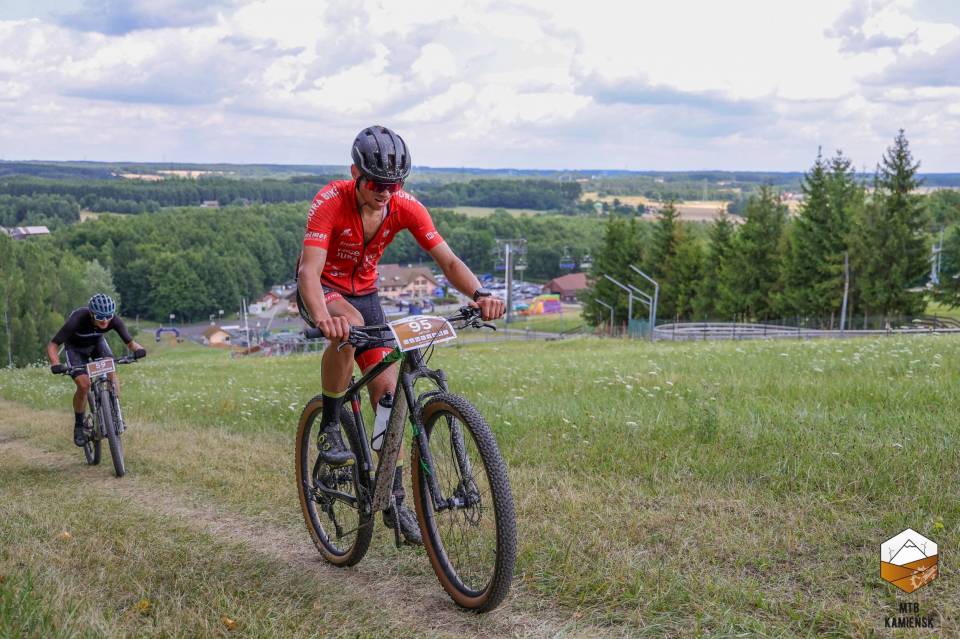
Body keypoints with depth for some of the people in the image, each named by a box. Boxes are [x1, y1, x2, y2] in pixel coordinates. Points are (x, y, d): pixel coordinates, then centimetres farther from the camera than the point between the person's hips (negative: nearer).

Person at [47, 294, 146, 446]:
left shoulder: (114, 320, -30)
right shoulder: (77, 320, -39)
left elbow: (130, 342, -23)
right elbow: (52, 345, -33)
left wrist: (138, 349, -47)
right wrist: (56, 364, -52)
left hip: (96, 343, 3)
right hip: (75, 347, -3)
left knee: (111, 372, -25)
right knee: (83, 384, -21)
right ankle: (79, 425, 0)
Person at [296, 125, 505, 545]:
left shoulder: (405, 207, -19)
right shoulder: (331, 202, -30)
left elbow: (448, 261, -21)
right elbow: (309, 270, -41)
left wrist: (479, 294, -42)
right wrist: (323, 318, -61)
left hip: (364, 293, 4)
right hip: (322, 291, -4)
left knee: (387, 388, -6)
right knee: (349, 325, -39)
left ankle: (394, 499, 6)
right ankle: (329, 426, -19)